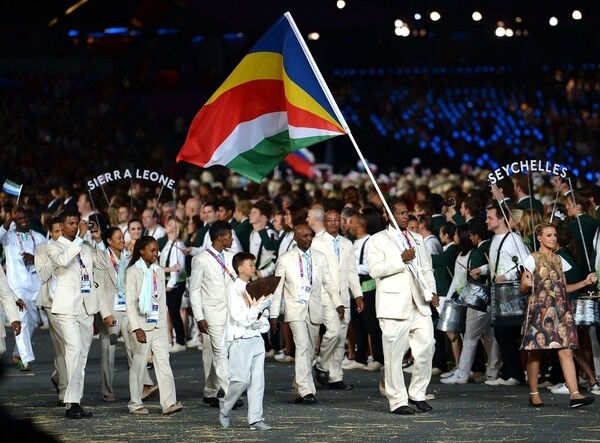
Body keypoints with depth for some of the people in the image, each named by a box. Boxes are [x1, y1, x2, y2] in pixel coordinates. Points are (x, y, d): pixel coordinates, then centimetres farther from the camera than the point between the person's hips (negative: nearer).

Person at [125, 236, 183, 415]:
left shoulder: (159, 272, 13)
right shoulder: (133, 272, -4)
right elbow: (130, 303, -9)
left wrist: (164, 323, 13)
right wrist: (136, 328, -16)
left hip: (159, 325, 5)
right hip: (142, 325, -5)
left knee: (164, 363, -4)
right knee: (139, 364, 1)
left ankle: (169, 402, -10)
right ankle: (135, 404, 11)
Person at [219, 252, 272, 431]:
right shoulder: (235, 289, -9)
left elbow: (263, 314, 18)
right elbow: (239, 317, -18)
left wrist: (261, 321, -2)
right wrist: (258, 307, -16)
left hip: (256, 338, 7)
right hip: (241, 340, -7)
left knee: (257, 379, 2)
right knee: (242, 379, -8)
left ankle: (255, 418, 4)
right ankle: (224, 409, 14)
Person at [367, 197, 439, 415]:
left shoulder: (418, 239, 21)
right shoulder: (378, 240, 2)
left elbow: (427, 269, 22)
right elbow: (375, 269, -11)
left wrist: (431, 293, 6)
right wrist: (401, 259, -17)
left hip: (419, 305, 5)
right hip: (394, 305, -5)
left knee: (426, 347, -1)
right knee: (394, 354, -3)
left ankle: (417, 394, 14)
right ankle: (398, 401, 3)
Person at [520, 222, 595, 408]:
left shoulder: (559, 260, 14)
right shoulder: (532, 259, -1)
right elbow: (523, 289, -2)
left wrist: (585, 282, 9)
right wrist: (526, 285, -25)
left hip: (559, 309, 4)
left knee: (566, 351, -7)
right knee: (535, 352, 1)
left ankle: (574, 394, -15)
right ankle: (534, 394, 13)